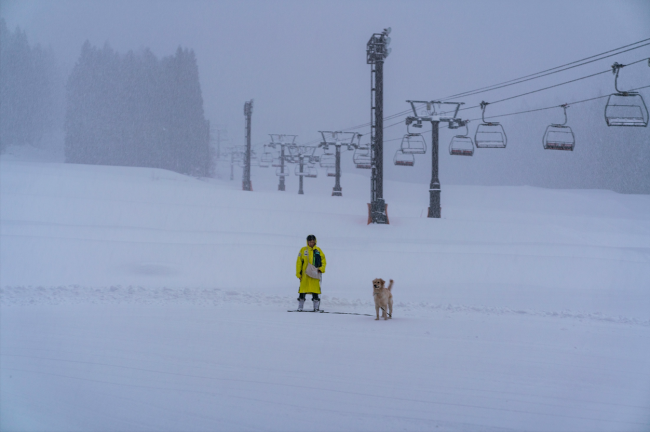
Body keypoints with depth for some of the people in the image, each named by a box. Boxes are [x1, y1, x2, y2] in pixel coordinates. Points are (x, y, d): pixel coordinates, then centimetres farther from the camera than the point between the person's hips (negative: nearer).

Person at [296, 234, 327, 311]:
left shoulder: (318, 250, 10)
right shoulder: (303, 250, 7)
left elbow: (323, 261, 13)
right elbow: (299, 262, 8)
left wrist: (321, 269, -4)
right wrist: (298, 273, 1)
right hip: (305, 274, -1)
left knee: (315, 291, -1)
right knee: (303, 290, -3)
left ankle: (316, 307, 5)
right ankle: (300, 307, 3)